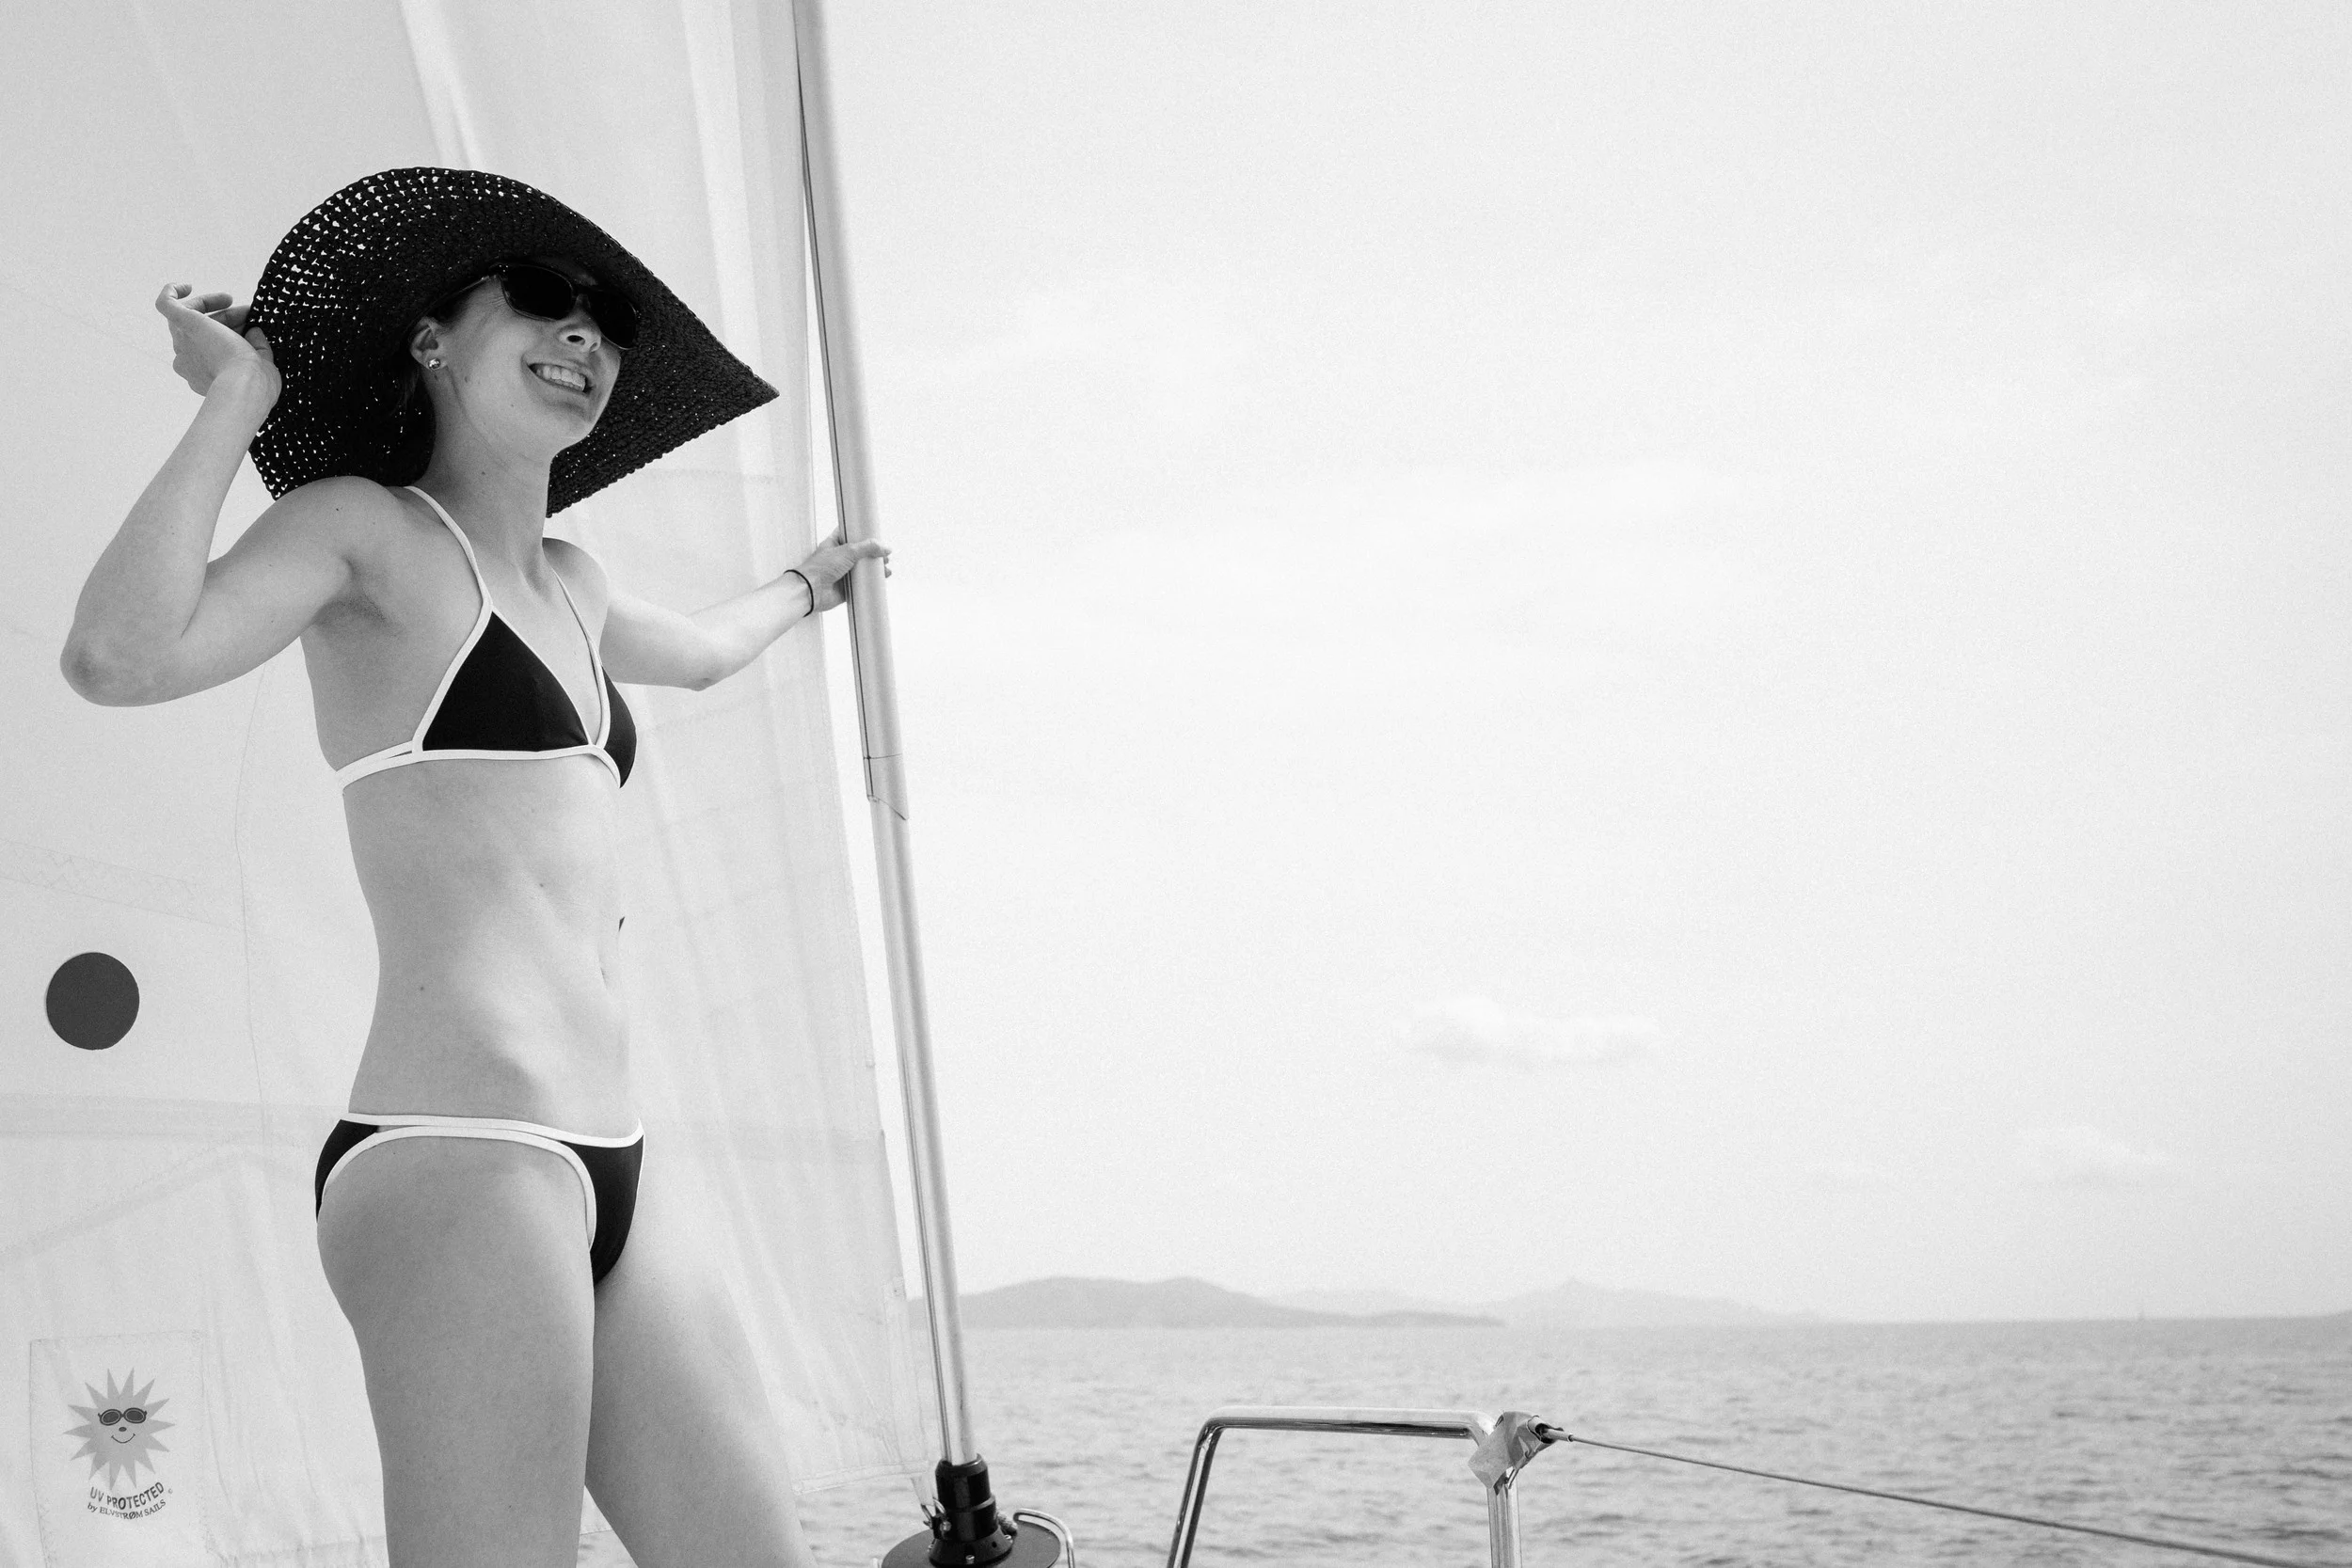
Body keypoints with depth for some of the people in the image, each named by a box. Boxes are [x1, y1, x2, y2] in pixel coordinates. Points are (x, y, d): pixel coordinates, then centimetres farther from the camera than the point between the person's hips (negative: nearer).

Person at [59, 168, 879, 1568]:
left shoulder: (565, 580, 22)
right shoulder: (362, 524, 0)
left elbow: (701, 651, 45)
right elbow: (119, 657, -18)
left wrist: (807, 586, 63)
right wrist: (236, 399, -7)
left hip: (609, 1179, 8)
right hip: (460, 1154, -8)